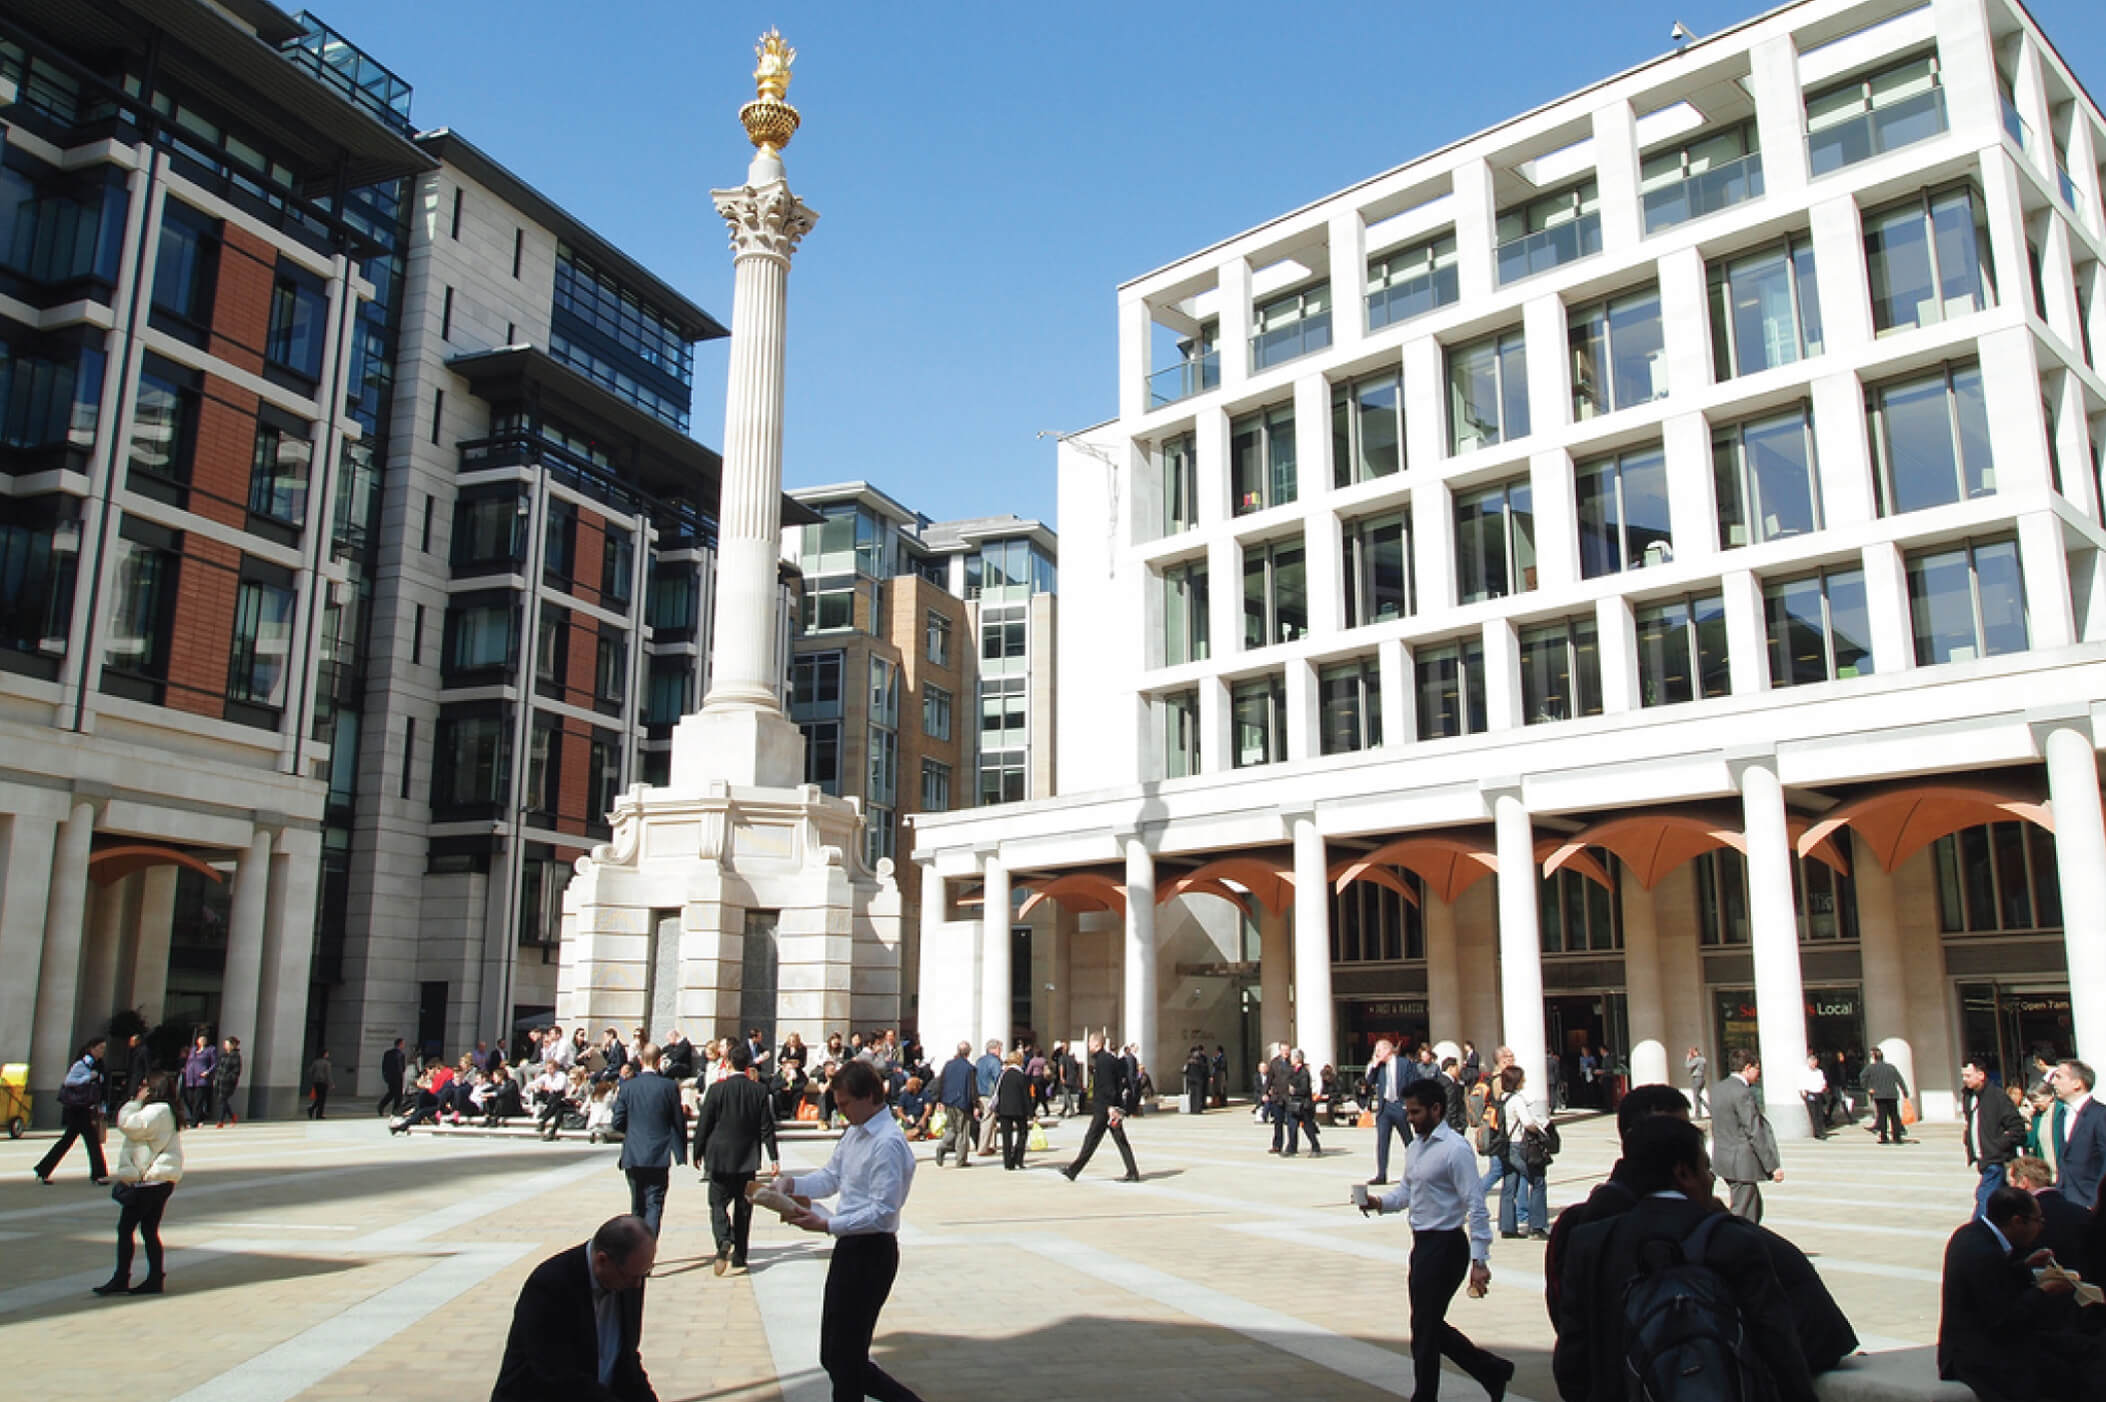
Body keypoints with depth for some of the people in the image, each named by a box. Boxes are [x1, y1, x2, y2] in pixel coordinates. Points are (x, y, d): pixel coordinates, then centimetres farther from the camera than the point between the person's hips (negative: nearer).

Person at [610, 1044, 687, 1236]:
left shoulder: (627, 1086, -3)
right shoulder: (669, 1086, -7)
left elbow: (617, 1124, 0)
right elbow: (679, 1122, -4)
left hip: (633, 1155, 2)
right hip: (659, 1156, -2)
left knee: (637, 1205, 16)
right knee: (654, 1204, -1)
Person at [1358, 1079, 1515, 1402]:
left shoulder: (1455, 1150, -18)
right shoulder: (1414, 1146, 10)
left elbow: (1476, 1207, -21)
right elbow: (1406, 1190, 16)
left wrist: (1479, 1260, -24)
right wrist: (1380, 1203, -5)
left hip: (1446, 1246, -9)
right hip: (1423, 1243, 9)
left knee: (1425, 1329, 2)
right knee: (1430, 1326, 17)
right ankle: (1493, 1371, 33)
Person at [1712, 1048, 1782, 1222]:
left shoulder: (1718, 1089, 10)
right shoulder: (1743, 1093, -18)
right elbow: (1755, 1133, -19)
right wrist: (1773, 1166, -14)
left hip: (1724, 1160, 9)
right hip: (1742, 1163, -9)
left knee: (1755, 1207, 21)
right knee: (1743, 1215, -3)